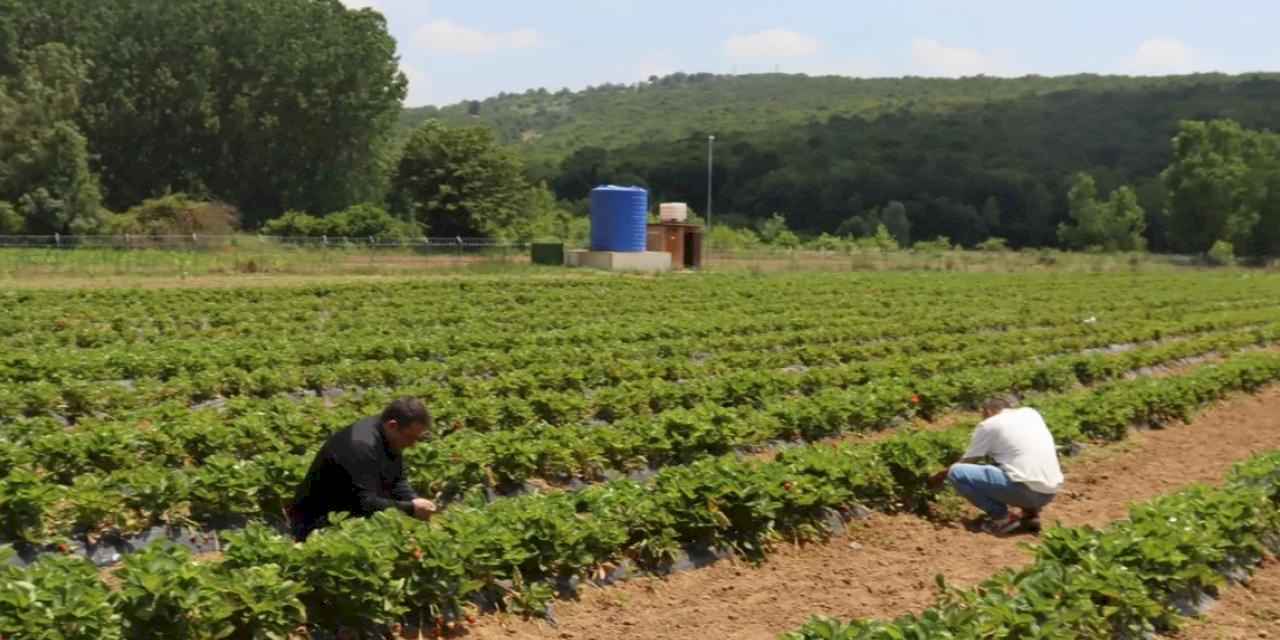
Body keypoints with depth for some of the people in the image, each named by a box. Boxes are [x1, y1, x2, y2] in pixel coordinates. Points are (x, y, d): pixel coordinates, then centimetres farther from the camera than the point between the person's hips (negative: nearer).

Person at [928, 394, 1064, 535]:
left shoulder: (988, 425, 4)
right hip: (1051, 492, 7)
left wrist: (941, 476, 30)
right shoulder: (1032, 413, 19)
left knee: (956, 473, -1)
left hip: (1025, 489, -7)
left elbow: (967, 462, 13)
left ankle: (1002, 516, -1)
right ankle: (1031, 513, 18)